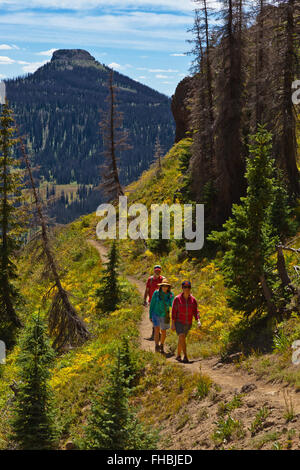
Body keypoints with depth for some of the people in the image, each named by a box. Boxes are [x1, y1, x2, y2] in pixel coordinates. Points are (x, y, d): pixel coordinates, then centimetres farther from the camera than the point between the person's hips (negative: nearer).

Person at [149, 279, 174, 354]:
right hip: (156, 314, -2)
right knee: (157, 329, -18)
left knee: (164, 332, 10)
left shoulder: (170, 294, -7)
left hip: (165, 315, 2)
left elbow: (172, 305, 3)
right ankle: (156, 347, -13)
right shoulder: (156, 293, -11)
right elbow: (152, 304, -4)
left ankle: (161, 346, 32)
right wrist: (150, 316, -3)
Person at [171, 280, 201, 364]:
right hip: (179, 322, -4)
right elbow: (173, 311, -9)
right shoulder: (177, 299, -11)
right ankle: (185, 356, -24)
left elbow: (195, 311, -2)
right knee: (182, 337, -21)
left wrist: (198, 321, -17)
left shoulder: (193, 299, -2)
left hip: (188, 323, 4)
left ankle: (178, 355, 29)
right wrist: (173, 324, -12)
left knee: (181, 339, 15)